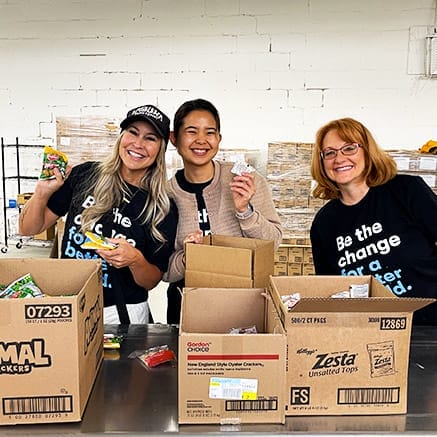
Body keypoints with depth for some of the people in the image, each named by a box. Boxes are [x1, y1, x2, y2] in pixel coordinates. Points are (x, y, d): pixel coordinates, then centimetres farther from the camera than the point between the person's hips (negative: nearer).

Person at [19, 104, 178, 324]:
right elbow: (29, 229, 1)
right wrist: (43, 192, -17)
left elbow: (151, 281, -3)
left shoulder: (163, 209, -9)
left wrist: (136, 261, -24)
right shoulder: (85, 175, -5)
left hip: (121, 314, -1)